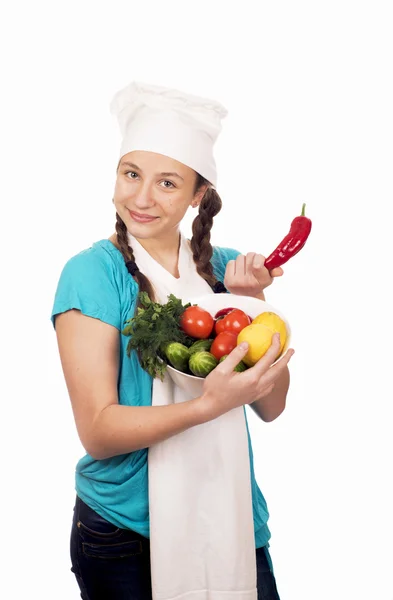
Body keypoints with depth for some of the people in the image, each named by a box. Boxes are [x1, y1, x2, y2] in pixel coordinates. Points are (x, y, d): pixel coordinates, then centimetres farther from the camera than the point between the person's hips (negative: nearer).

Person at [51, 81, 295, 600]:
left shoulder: (225, 268, 0)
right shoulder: (93, 273, -12)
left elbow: (271, 405, -2)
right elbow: (98, 432, -17)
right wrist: (209, 405, -31)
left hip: (232, 521, 4)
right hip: (123, 535, -3)